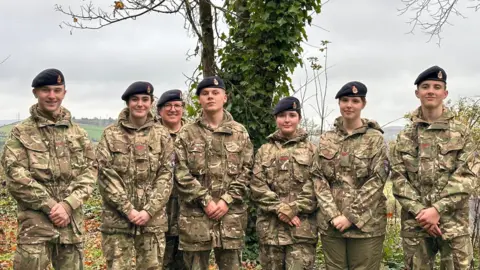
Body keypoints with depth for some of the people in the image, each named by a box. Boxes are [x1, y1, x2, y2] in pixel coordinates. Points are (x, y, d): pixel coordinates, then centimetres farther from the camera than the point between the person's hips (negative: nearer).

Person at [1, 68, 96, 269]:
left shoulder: (78, 134, 11)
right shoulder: (21, 133, 1)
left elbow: (89, 172, 5)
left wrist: (68, 205, -11)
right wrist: (51, 206, -14)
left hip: (72, 222, 3)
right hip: (35, 222, -3)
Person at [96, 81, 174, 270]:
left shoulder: (162, 135, 5)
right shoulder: (111, 135, 1)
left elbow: (166, 176, 0)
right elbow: (107, 176, -5)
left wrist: (149, 210, -11)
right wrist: (128, 210, -13)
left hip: (153, 220, 2)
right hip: (117, 219, -1)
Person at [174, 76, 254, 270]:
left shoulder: (240, 133, 8)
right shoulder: (186, 134, 4)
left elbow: (246, 172, 3)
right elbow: (181, 174, -3)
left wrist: (227, 200, -9)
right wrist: (205, 201, -12)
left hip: (231, 215, 1)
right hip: (195, 215, -1)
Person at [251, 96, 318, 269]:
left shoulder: (311, 150, 6)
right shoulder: (264, 151, 12)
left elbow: (314, 187, -4)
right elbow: (257, 186, 1)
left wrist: (293, 209, -14)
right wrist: (279, 208, -11)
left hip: (302, 227, -2)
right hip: (270, 227, 2)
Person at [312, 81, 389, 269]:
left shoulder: (375, 138, -1)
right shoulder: (326, 139, 8)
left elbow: (376, 181, -8)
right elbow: (318, 178, 2)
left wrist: (350, 216, -14)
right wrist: (333, 214, -10)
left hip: (366, 223, -3)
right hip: (331, 223, 3)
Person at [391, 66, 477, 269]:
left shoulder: (461, 133, 4)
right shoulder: (405, 137, 8)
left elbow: (465, 175, -5)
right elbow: (398, 178, 1)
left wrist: (437, 209, -15)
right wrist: (419, 211, -12)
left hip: (453, 221, -1)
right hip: (415, 221, 1)